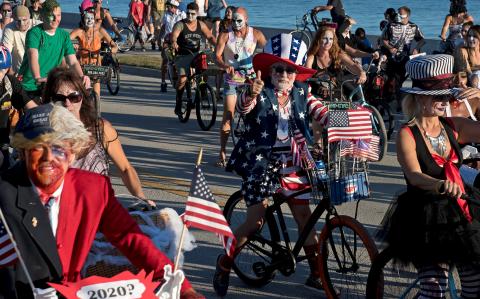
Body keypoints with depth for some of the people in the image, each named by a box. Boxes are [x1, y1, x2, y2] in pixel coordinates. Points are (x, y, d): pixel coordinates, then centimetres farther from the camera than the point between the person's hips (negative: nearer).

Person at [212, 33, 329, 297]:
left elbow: (321, 113, -7)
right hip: (260, 161, -4)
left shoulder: (301, 94, 3)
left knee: (304, 215, 5)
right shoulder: (261, 93, -10)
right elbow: (243, 107, -29)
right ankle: (224, 263, 17)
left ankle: (317, 273, 15)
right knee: (255, 221, -4)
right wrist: (251, 95, -53)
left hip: (291, 162, 4)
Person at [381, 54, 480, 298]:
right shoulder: (407, 135, -12)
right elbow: (415, 176, -27)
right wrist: (440, 185, -47)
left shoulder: (453, 127, 4)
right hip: (425, 219, -5)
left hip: (458, 214, 5)